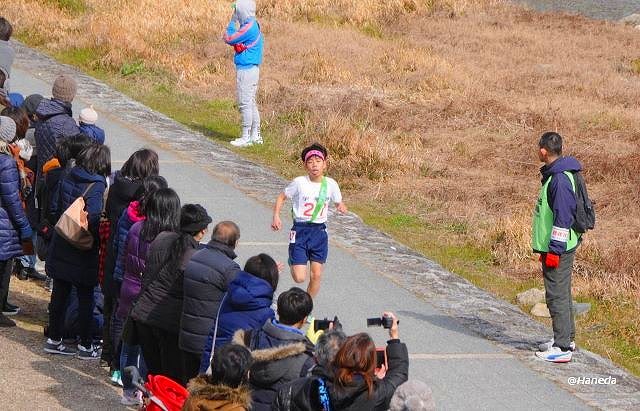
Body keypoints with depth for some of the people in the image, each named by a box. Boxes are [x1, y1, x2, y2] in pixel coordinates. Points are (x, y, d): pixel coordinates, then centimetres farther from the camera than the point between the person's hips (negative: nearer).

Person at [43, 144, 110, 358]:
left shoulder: (67, 178, 1)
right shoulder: (96, 186, -19)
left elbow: (55, 207, 9)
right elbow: (93, 218, -26)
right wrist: (98, 237, -10)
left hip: (60, 246, 6)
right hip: (82, 252, -6)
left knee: (60, 293, 16)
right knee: (86, 297, 7)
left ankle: (54, 340, 25)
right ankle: (85, 346, 13)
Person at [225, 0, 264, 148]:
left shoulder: (248, 28, -18)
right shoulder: (253, 26, 13)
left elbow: (228, 39, -15)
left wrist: (232, 22, -6)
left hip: (246, 69, -10)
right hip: (252, 68, 10)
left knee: (245, 104, -6)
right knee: (251, 103, 15)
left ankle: (246, 137, -4)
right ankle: (255, 136, 20)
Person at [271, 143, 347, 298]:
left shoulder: (331, 184, -3)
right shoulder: (299, 183, -11)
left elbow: (339, 202, 13)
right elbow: (281, 198, 2)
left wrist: (341, 206, -9)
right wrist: (276, 217, -10)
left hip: (319, 231, 3)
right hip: (300, 231, -2)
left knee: (316, 275, 1)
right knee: (299, 278, -6)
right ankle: (293, 263, 31)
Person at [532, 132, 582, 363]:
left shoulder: (560, 179, -21)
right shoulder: (553, 175, 11)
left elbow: (563, 217, -24)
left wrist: (555, 249, -21)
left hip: (558, 248, -11)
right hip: (555, 247, 11)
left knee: (557, 295, -8)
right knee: (561, 294, 18)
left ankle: (562, 348, -6)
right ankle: (566, 339, 29)